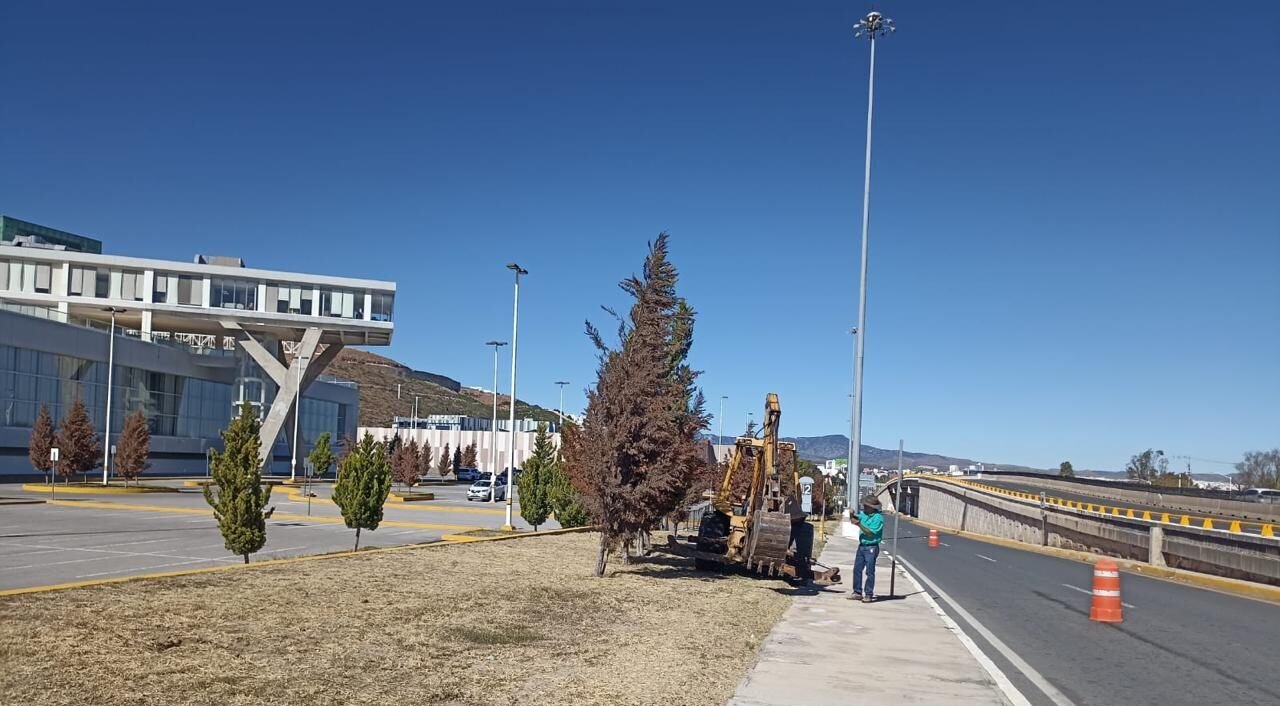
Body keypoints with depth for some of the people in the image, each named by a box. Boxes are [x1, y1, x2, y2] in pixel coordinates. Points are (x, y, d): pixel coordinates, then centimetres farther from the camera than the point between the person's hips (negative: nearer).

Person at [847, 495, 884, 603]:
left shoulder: (878, 518, -14)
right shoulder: (864, 514, 7)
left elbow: (871, 533, -19)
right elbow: (853, 519, 17)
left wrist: (859, 524, -24)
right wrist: (852, 514, -4)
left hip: (871, 547, -7)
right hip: (862, 546, 8)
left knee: (870, 572, -2)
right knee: (857, 569, 8)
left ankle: (868, 595, 3)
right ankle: (857, 592, 15)